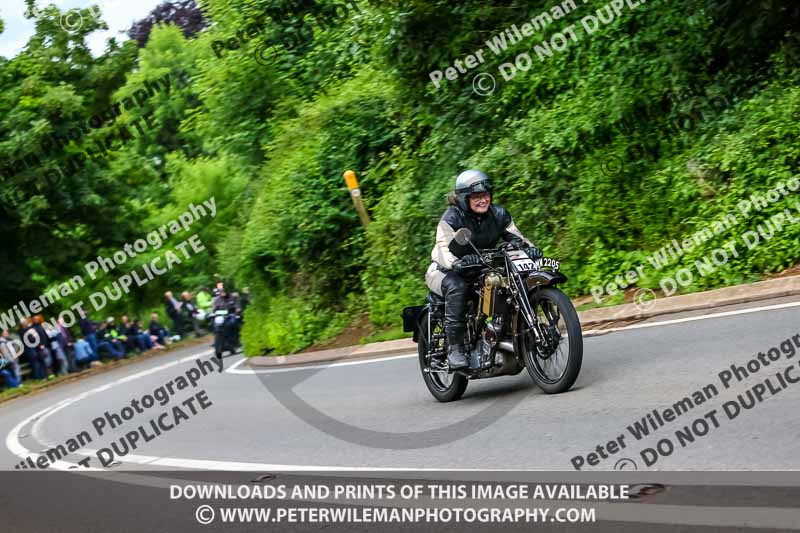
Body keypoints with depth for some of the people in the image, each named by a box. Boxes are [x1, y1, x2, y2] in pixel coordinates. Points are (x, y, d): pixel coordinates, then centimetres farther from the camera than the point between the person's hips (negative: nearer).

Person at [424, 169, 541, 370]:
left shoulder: (499, 214, -1)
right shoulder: (451, 218, -17)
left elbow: (517, 238, -2)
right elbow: (445, 251, -27)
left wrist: (529, 248, -26)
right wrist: (458, 262, -50)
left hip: (483, 270, 5)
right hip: (445, 272, -4)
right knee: (457, 288, -39)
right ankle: (454, 348, -35)